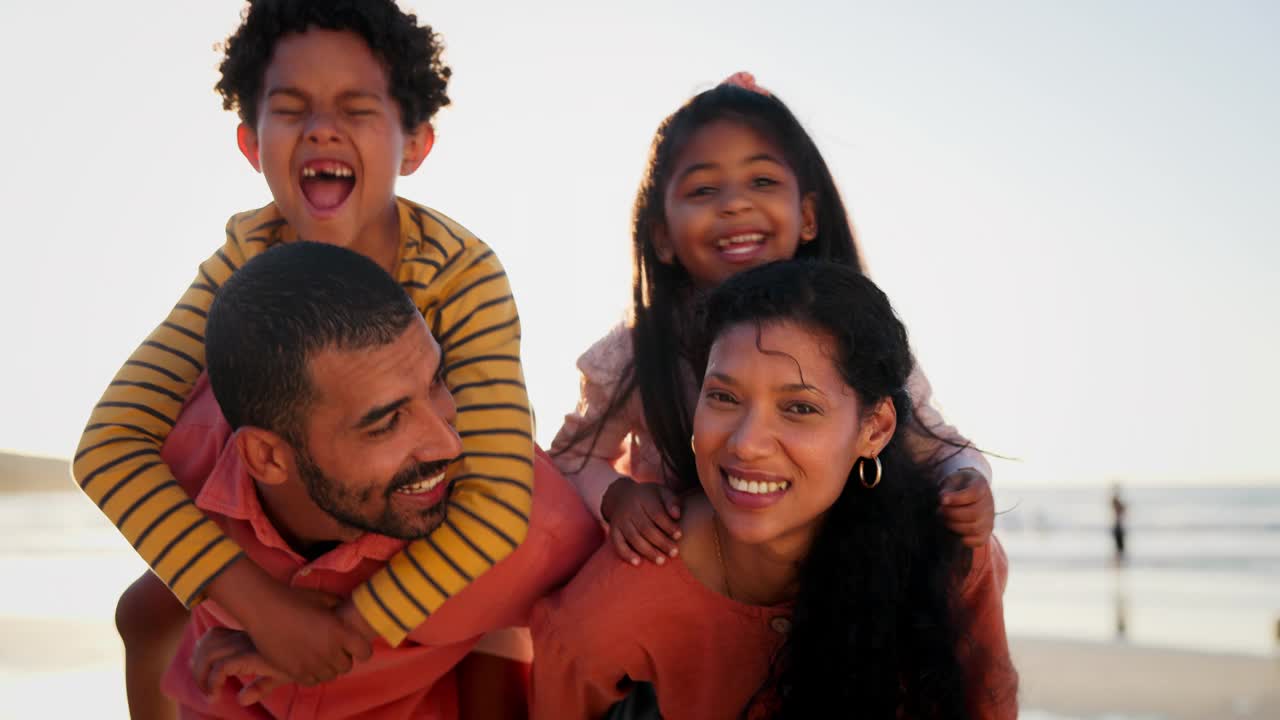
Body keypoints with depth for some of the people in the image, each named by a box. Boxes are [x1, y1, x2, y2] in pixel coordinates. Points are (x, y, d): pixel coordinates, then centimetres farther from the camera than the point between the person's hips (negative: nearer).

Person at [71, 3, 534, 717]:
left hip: (440, 543, -3)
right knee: (147, 614, 3)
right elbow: (111, 443, -33)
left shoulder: (464, 277, -35)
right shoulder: (244, 263, -25)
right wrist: (258, 602, -44)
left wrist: (349, 632, -41)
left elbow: (496, 502, -43)